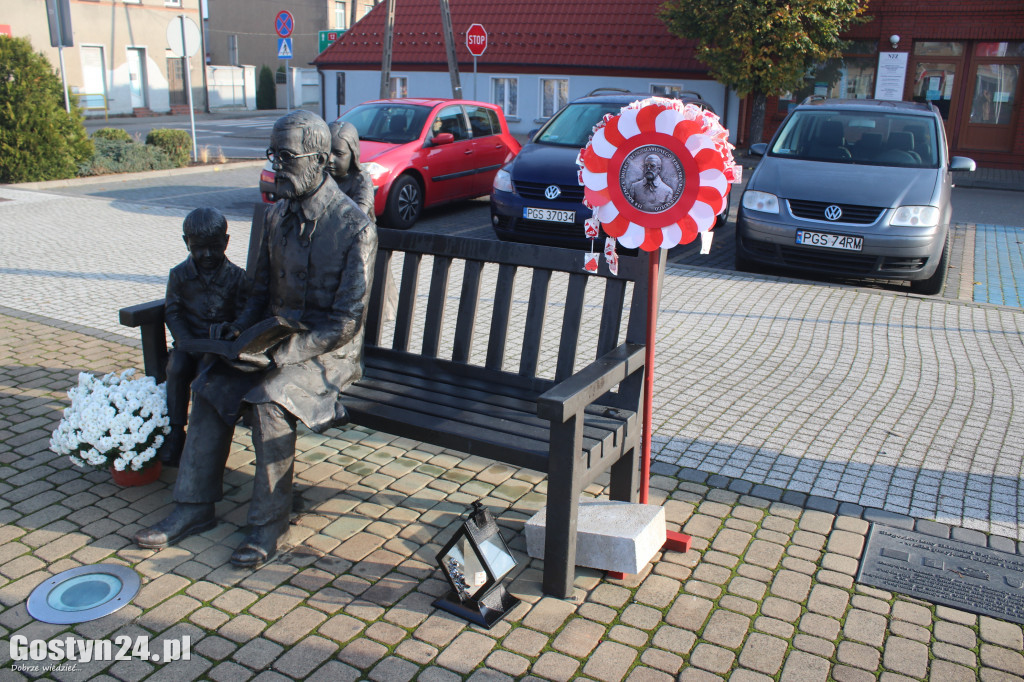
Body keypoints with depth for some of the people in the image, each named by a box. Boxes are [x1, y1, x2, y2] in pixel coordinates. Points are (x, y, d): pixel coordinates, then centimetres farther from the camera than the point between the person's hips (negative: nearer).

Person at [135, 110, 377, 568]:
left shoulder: (354, 226, -16)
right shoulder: (278, 216, 6)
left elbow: (346, 321, -18)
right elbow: (262, 289, 16)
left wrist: (280, 354, -26)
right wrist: (241, 328, -5)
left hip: (330, 351, -7)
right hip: (279, 336, 7)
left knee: (268, 400, -30)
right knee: (209, 386, -13)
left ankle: (269, 523, -13)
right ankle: (194, 508, 0)